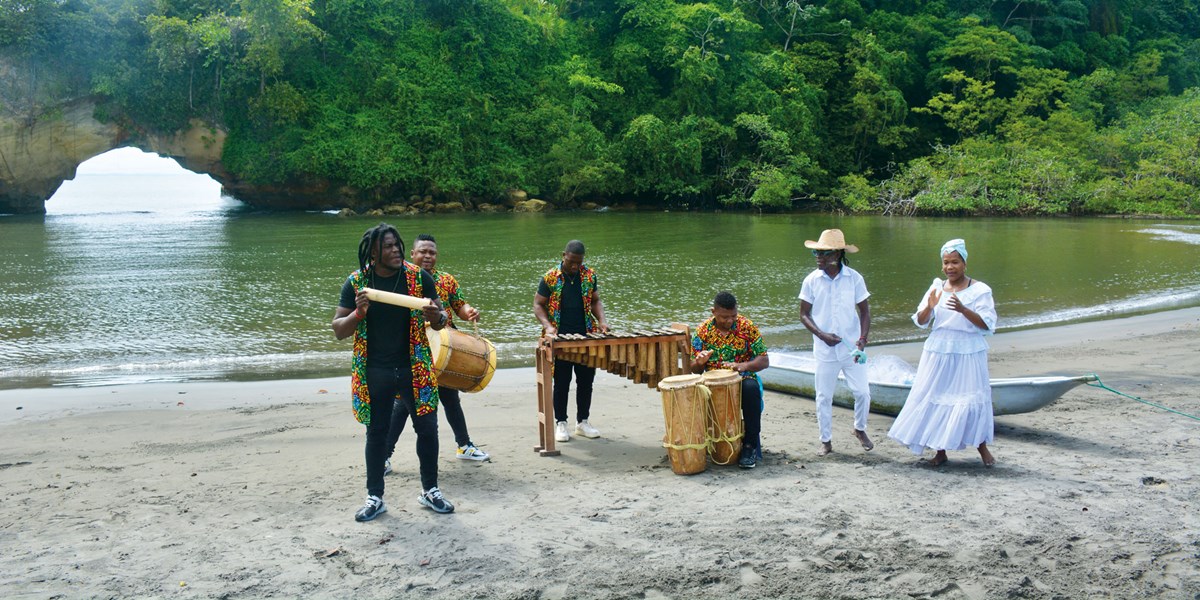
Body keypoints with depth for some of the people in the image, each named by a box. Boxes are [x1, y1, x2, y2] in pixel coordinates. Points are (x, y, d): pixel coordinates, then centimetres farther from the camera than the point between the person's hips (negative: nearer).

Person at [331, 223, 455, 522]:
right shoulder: (356, 282, -5)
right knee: (376, 433, 9)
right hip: (375, 372, 0)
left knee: (427, 428, 4)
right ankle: (375, 498, 21)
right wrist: (358, 314, -23)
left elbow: (441, 320, 1)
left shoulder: (418, 276, -5)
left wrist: (437, 316, -23)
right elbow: (338, 330, -2)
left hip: (414, 368, 1)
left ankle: (430, 490, 23)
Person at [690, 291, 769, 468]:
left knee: (751, 388, -36)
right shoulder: (702, 331, 1)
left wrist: (743, 366, -25)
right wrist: (700, 362, -20)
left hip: (743, 379, -1)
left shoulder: (747, 327, -3)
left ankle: (751, 445, -22)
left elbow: (764, 361, -5)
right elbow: (695, 369, 6)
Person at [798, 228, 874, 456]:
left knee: (862, 392, 4)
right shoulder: (811, 281, -5)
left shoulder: (854, 278, -5)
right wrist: (822, 335, -14)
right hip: (825, 350, 0)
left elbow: (864, 311, 2)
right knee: (824, 396, 6)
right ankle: (826, 441, 21)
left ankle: (860, 429, 31)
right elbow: (804, 314, 0)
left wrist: (862, 339, -11)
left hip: (852, 348, 0)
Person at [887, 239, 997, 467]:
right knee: (936, 397, 6)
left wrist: (963, 309, -26)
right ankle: (940, 450, 16)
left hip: (968, 354, -4)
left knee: (971, 399, -1)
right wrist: (929, 307, -17)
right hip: (938, 352, 4)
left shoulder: (979, 290, -6)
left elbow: (987, 324, -13)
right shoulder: (937, 287, 5)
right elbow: (920, 322, 5)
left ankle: (982, 446, 19)